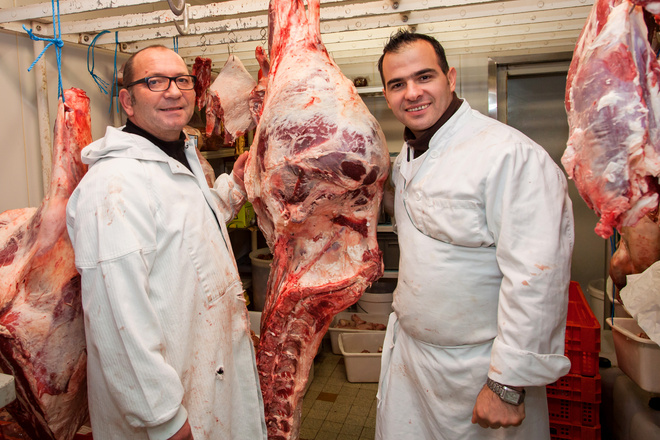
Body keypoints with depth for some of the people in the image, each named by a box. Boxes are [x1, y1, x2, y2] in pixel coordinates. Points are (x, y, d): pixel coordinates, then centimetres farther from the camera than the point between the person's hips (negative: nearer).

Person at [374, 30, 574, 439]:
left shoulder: (510, 155, -21)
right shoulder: (406, 159, 6)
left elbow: (537, 279, -24)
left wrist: (508, 386, -21)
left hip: (475, 370, -7)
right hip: (408, 353, 7)